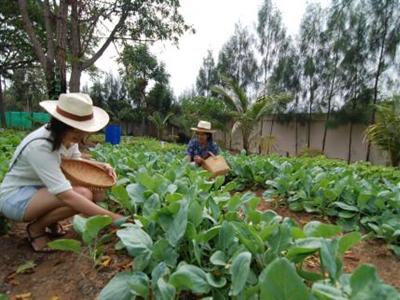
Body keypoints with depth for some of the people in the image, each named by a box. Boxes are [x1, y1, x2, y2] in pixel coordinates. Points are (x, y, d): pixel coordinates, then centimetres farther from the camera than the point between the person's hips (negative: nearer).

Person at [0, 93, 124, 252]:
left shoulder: (68, 136, -10)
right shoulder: (40, 146, -33)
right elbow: (66, 196, -39)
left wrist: (101, 165, -14)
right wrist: (111, 217, -40)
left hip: (41, 188, 8)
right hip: (16, 197, -7)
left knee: (98, 192, -10)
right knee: (83, 195, -30)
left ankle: (50, 221, 8)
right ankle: (36, 228, -4)